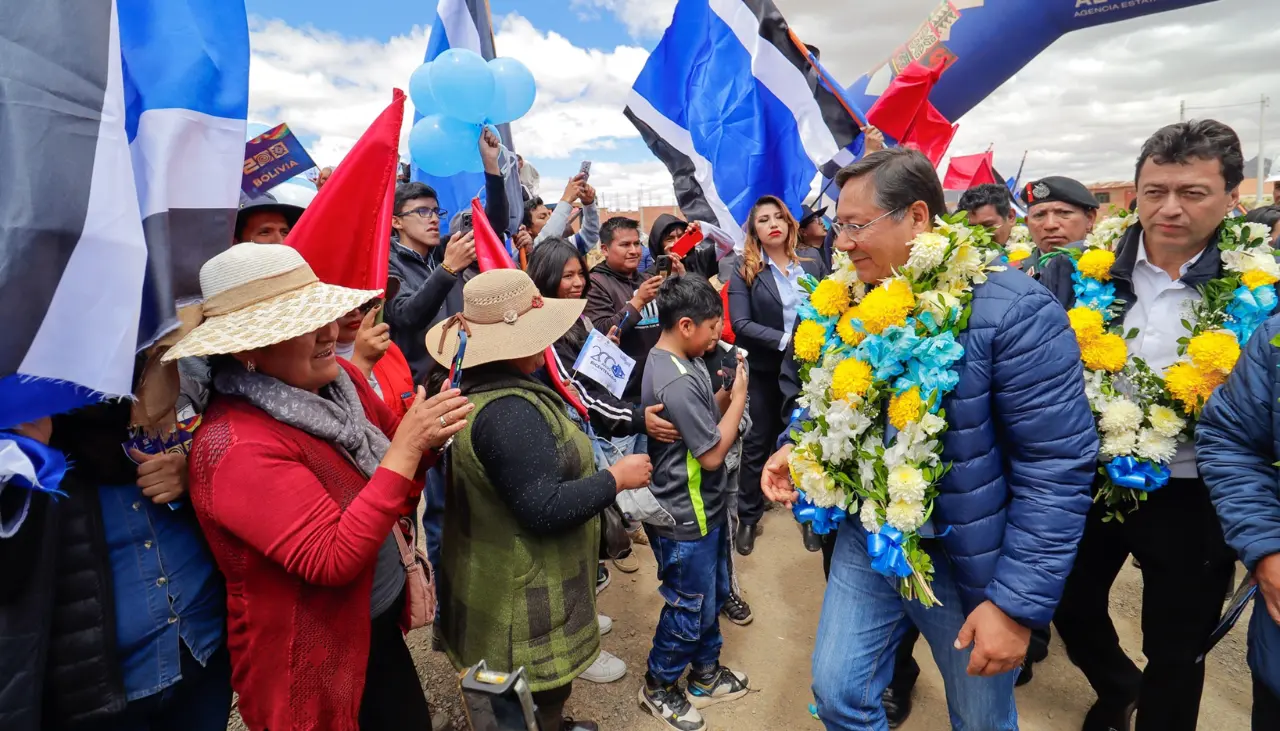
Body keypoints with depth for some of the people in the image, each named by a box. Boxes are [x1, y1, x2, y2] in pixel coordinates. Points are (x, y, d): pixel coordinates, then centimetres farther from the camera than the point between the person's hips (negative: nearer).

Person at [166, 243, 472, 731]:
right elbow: (334, 559, -31)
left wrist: (428, 435, -17)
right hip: (312, 662, -7)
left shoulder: (340, 380, -5)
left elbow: (400, 482, 5)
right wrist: (407, 447, -33)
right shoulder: (236, 444, -27)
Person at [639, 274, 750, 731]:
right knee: (688, 609, 11)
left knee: (713, 596, 24)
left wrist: (728, 394, -6)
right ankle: (659, 686, 34)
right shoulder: (676, 382, -29)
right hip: (685, 519, -9)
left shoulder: (675, 361, 2)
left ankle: (706, 675, 45)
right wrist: (740, 398, -14)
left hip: (703, 508, 9)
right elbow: (713, 453, -23)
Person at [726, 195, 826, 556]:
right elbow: (741, 324, -14)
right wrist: (785, 340, -23)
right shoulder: (745, 271, -4)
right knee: (758, 443, 8)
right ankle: (748, 517, 23)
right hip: (764, 371, -2)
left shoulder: (813, 265, 5)